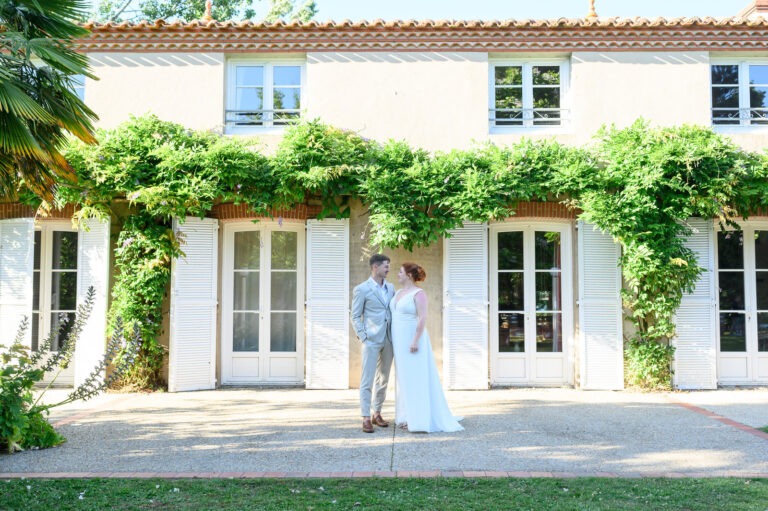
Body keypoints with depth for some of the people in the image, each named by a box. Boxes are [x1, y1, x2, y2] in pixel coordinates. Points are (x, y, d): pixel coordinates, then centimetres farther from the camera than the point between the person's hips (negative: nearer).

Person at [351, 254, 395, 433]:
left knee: (383, 379, 11)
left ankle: (377, 413, 21)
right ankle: (366, 418, -1)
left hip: (388, 340, 6)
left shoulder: (391, 288, 11)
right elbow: (355, 317, -2)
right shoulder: (361, 290, -4)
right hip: (371, 340, -6)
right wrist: (363, 337, -10)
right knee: (367, 380, -5)